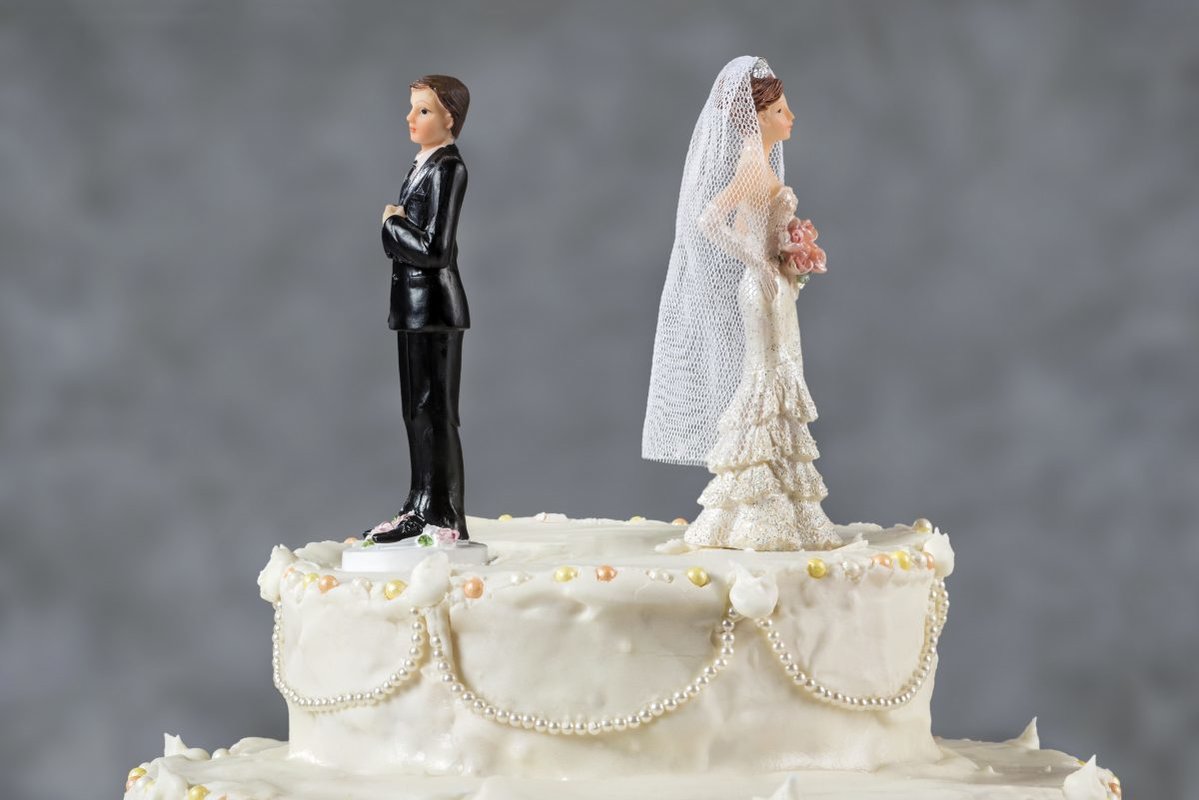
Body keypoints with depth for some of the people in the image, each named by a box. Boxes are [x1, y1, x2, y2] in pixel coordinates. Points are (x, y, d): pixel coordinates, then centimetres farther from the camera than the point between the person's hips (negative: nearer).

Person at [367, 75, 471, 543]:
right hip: (413, 305, 9)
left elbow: (435, 250, -22)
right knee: (416, 411, 14)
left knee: (436, 412, -4)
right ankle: (420, 509, 22)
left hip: (434, 307, -9)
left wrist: (392, 223, -10)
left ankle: (447, 520, 2)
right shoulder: (423, 166, 12)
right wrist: (396, 227, 0)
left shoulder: (447, 169, -16)